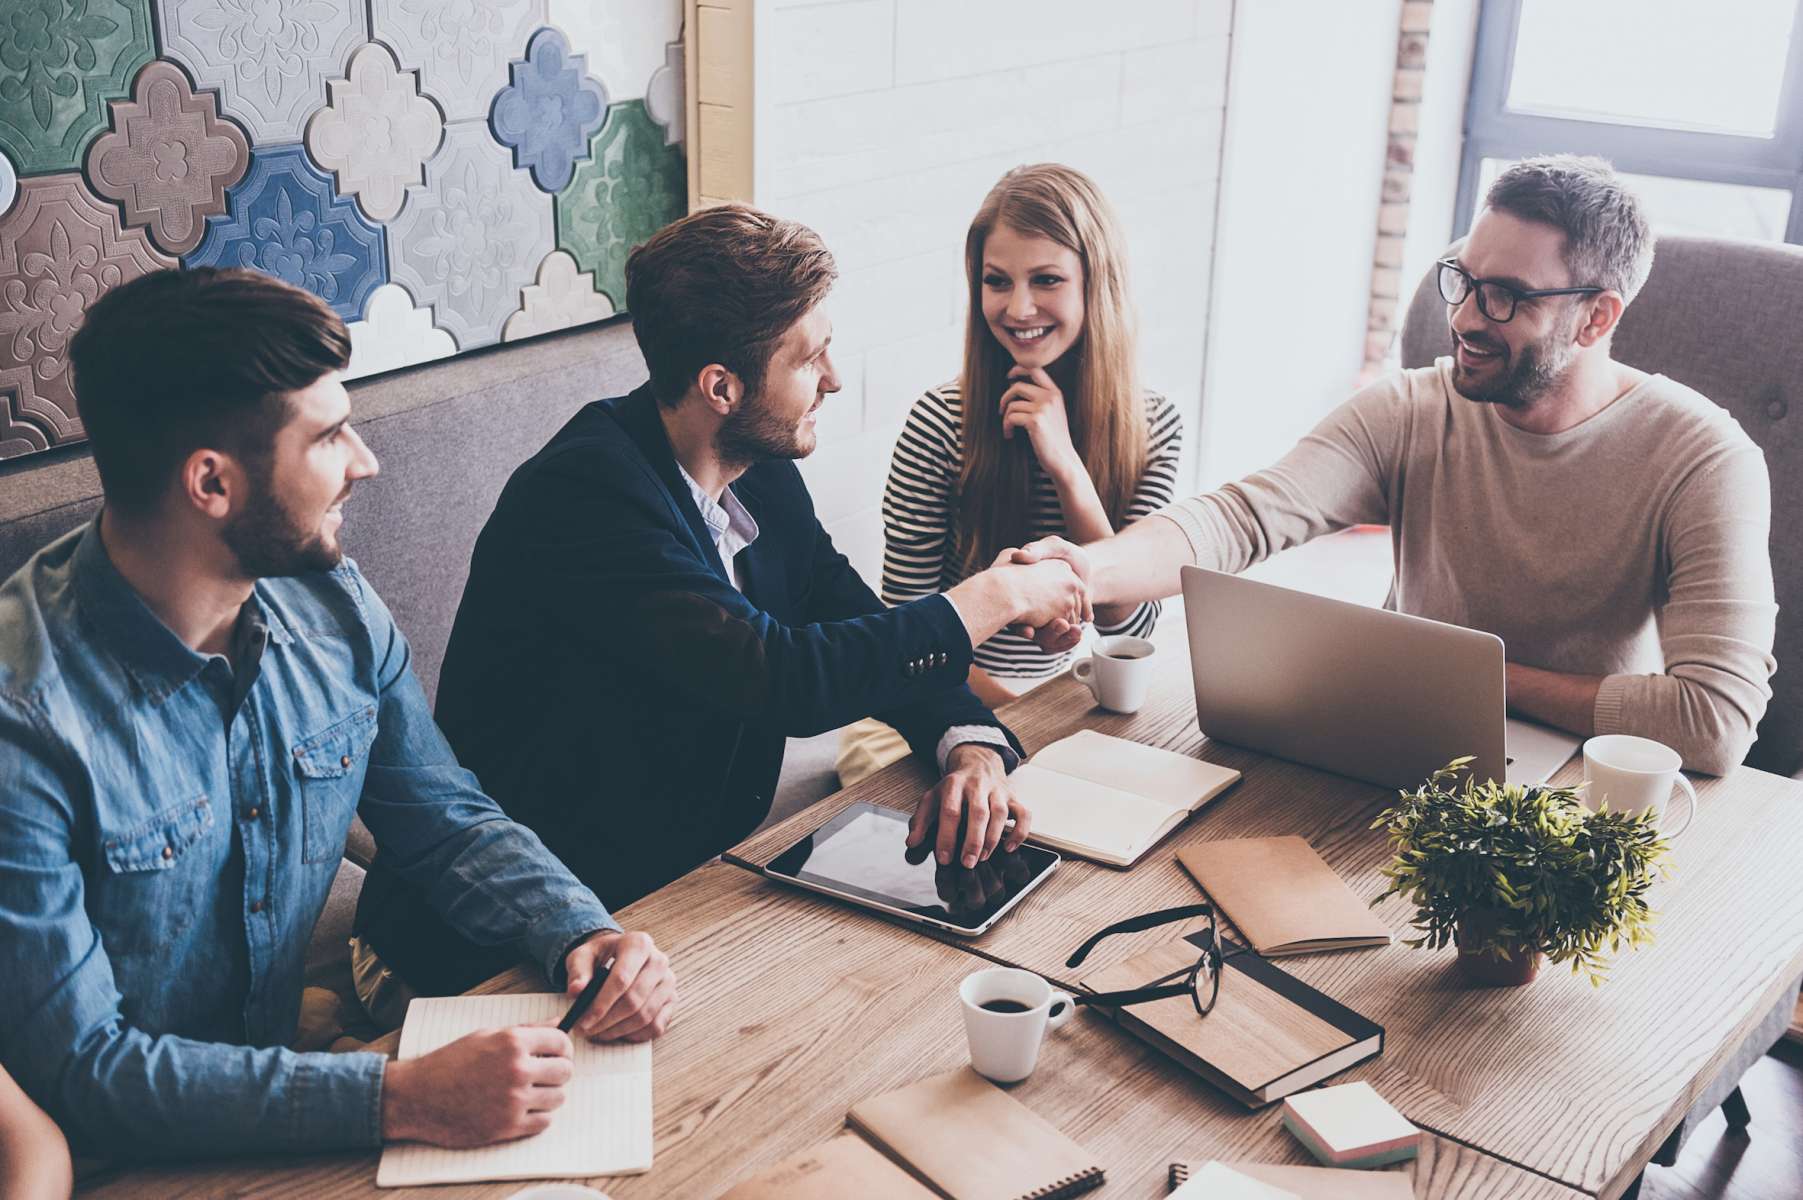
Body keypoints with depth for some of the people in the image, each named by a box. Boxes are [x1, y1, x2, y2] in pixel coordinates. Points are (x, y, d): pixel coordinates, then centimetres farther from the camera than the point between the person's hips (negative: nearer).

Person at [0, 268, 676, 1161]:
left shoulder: (333, 606, -4)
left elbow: (448, 824, 8)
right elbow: (76, 1067, -23)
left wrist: (584, 934, -12)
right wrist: (398, 1099, -31)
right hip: (124, 1166, -6)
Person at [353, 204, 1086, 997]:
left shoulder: (762, 470, 3)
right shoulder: (588, 493, -24)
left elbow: (862, 633, 8)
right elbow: (785, 679, -31)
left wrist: (971, 747, -13)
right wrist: (994, 599, -19)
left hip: (689, 885, 8)